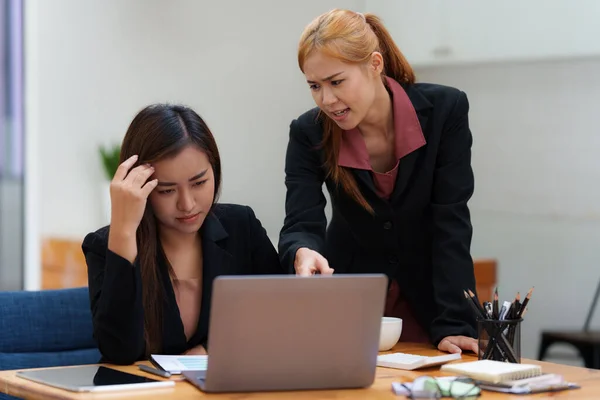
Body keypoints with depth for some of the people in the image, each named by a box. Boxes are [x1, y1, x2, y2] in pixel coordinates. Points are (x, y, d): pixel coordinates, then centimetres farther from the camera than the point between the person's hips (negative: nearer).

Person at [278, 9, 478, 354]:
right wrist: (303, 254, -45)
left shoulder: (445, 109, -16)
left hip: (427, 299, -1)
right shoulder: (309, 134, -12)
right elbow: (301, 225, -20)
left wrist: (453, 325, -27)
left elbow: (451, 222, -19)